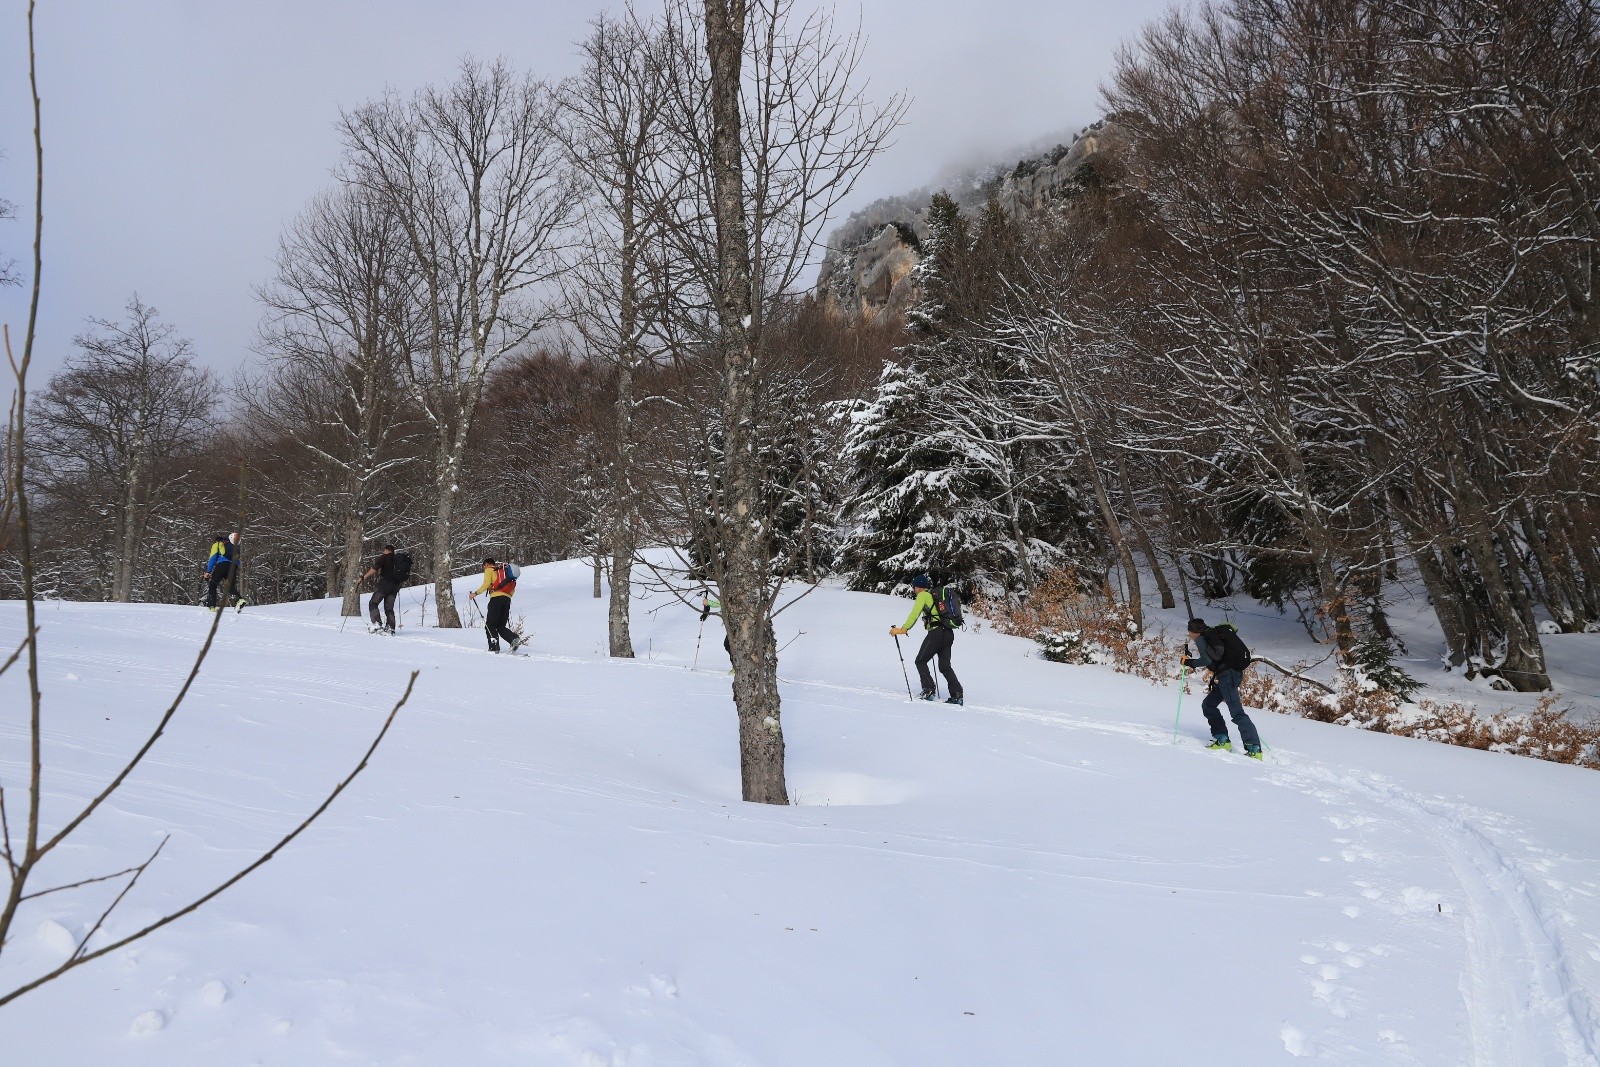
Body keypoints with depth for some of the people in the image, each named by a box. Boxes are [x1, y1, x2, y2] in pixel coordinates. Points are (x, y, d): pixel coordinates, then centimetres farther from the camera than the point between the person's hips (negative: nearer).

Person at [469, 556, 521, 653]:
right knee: (501, 626, 10)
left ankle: (494, 647, -12)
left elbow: (486, 584, -8)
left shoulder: (489, 570, 9)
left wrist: (475, 593, -3)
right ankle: (514, 638, -13)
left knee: (490, 625, -1)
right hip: (507, 599, 6)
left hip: (496, 598, -6)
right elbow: (513, 588, 22)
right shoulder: (504, 570, 29)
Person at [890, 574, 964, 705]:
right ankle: (957, 695, 0)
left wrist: (903, 629, -11)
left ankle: (929, 691, -7)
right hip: (949, 633, 8)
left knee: (921, 661, 4)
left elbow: (914, 614, -9)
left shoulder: (923, 595, 2)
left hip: (936, 632, -8)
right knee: (945, 666, 11)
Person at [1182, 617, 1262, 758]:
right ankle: (1222, 739, 12)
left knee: (1236, 712, -14)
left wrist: (1189, 662, -5)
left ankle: (1254, 748, -20)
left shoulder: (1201, 639, -3)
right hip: (1236, 672, 10)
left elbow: (1207, 660, -19)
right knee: (1208, 705, 17)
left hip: (1227, 674, -10)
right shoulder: (1213, 634, 24)